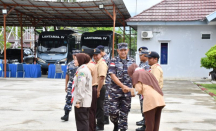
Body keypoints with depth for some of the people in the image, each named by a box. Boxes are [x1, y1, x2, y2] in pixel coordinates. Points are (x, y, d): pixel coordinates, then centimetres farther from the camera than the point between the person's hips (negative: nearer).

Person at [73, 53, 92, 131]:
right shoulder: (85, 69, 16)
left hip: (82, 101, -10)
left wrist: (78, 101, -21)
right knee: (84, 121, 16)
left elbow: (81, 86, -21)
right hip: (86, 100, 10)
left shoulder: (82, 70, -15)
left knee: (82, 122, -5)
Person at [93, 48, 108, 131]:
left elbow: (102, 77, -23)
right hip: (94, 87, 10)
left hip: (99, 88, -10)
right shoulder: (95, 63, 16)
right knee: (95, 107, 15)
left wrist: (98, 90, -25)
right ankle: (96, 124, 26)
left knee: (99, 107, -3)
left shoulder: (102, 64, -15)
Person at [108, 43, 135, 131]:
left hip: (127, 92, 2)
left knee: (124, 112, 6)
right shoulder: (113, 61, -1)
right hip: (115, 91, -2)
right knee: (113, 111, -5)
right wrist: (122, 86, -17)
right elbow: (113, 76, -9)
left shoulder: (132, 62, 9)